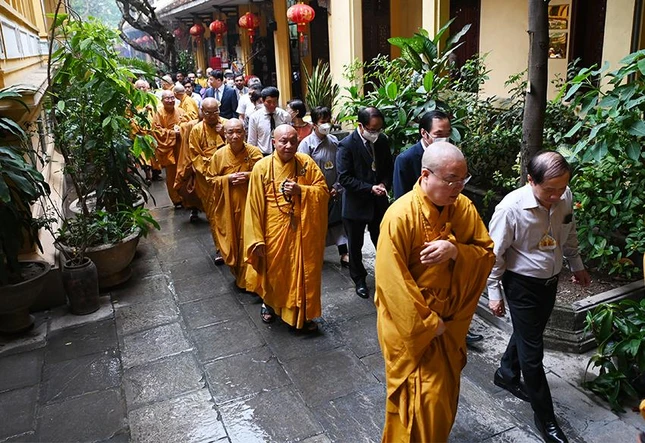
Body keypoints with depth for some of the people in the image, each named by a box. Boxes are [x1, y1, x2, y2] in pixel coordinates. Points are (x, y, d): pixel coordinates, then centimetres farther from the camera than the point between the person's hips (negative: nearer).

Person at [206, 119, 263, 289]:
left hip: (249, 204, -2)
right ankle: (237, 273, 32)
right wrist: (227, 179, -12)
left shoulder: (254, 153, -7)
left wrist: (249, 176, -19)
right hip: (227, 206, 2)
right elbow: (210, 179, 5)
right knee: (231, 239, 11)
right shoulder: (219, 155, -2)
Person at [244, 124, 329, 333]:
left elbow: (323, 191, -1)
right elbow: (254, 206, -8)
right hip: (274, 231, -1)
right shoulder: (262, 167, -10)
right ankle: (269, 304, 44)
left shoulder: (307, 163, -4)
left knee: (303, 272, 9)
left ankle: (303, 314, 28)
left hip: (302, 231, 1)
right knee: (274, 271, 16)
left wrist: (301, 190, -20)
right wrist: (257, 239, -11)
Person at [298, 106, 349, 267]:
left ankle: (344, 254, 13)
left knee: (337, 222, 8)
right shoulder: (306, 144, -11)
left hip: (333, 192, 4)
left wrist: (337, 187, -2)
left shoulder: (334, 141, 1)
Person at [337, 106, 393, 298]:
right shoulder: (347, 145, -17)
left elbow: (389, 168, 10)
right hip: (356, 204, -4)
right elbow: (344, 178, -19)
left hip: (379, 203, 4)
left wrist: (384, 184, -10)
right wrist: (370, 188, -22)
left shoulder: (382, 140, -1)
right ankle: (359, 280, 32)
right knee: (356, 245, 13)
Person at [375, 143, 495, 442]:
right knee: (422, 400, 2)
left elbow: (487, 255, -3)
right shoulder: (401, 216, -23)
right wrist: (426, 323, -18)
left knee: (445, 392, 22)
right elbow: (392, 282, -22)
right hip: (412, 324, -6)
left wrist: (455, 251, -24)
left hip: (451, 321, 6)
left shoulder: (464, 208, -5)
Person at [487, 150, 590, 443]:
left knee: (529, 333, 24)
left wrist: (576, 264, 20)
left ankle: (507, 374, 50)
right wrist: (494, 293, -10)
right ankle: (544, 416, 20)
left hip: (549, 280, 6)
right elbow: (495, 254, -16)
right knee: (532, 349, 3)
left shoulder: (565, 197, -12)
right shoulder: (511, 208, -28)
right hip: (522, 284, -6)